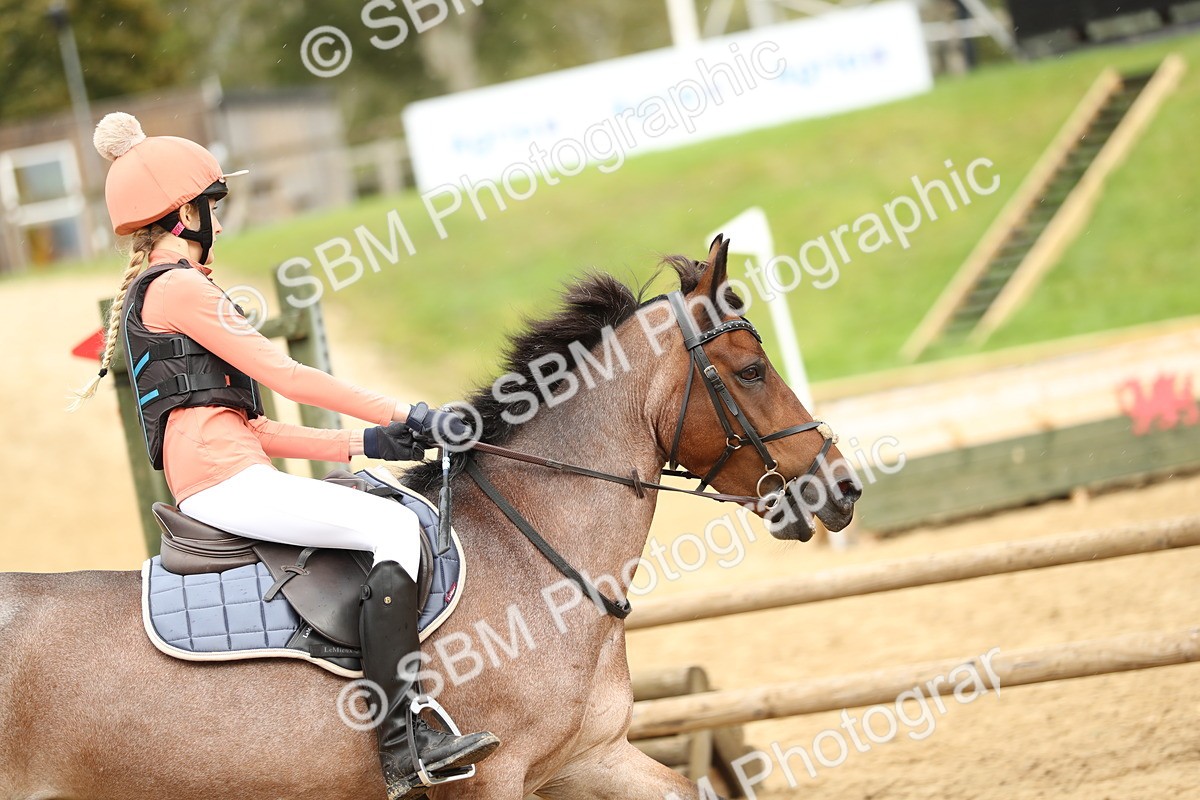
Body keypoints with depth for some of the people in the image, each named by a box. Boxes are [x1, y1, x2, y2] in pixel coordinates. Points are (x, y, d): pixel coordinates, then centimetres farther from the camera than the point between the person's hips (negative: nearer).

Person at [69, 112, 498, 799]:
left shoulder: (153, 294, 26)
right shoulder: (178, 286, -6)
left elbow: (251, 425, 21)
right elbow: (283, 373, -10)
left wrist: (366, 444, 12)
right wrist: (406, 414, -5)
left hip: (220, 480, 11)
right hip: (225, 479, -11)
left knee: (394, 513, 16)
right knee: (396, 528, -20)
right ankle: (406, 744, -27)